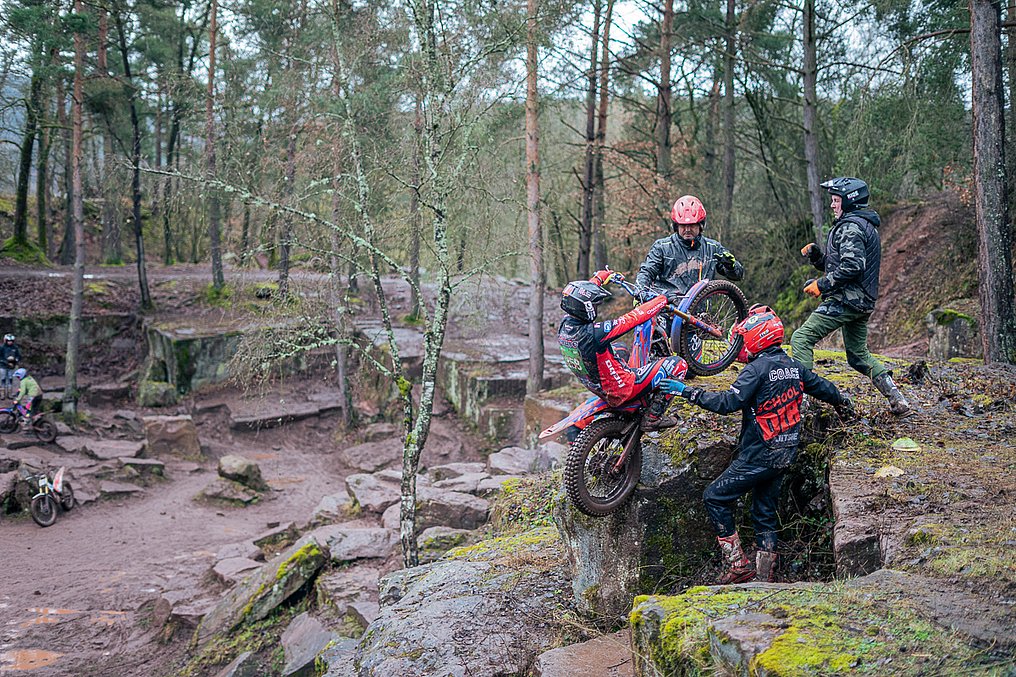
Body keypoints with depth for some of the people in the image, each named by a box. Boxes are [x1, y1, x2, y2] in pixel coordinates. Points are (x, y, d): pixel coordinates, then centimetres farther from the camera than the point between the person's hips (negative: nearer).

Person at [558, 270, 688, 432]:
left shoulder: (566, 323, -11)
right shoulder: (594, 333, -35)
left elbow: (579, 297, 9)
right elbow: (632, 318, -28)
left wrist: (600, 276, 24)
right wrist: (661, 301, -13)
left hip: (595, 387, 9)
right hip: (621, 391, -9)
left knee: (620, 350, 39)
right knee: (679, 364, -4)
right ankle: (653, 417, 3)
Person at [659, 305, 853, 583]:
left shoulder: (758, 368, -16)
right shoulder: (793, 366, 9)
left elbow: (728, 402, -23)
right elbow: (823, 388, 22)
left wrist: (687, 391, -21)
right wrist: (844, 406, 42)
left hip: (760, 454, -8)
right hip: (786, 453, 8)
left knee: (715, 497, 0)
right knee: (765, 513, 15)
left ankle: (738, 565, -1)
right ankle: (766, 577, 18)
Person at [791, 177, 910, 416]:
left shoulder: (850, 227, -12)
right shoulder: (867, 226, 22)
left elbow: (852, 266, -25)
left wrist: (821, 284, -18)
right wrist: (816, 255, 9)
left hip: (846, 299, -11)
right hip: (864, 302, 11)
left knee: (801, 339, -10)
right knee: (859, 355, 17)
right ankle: (897, 399, 11)